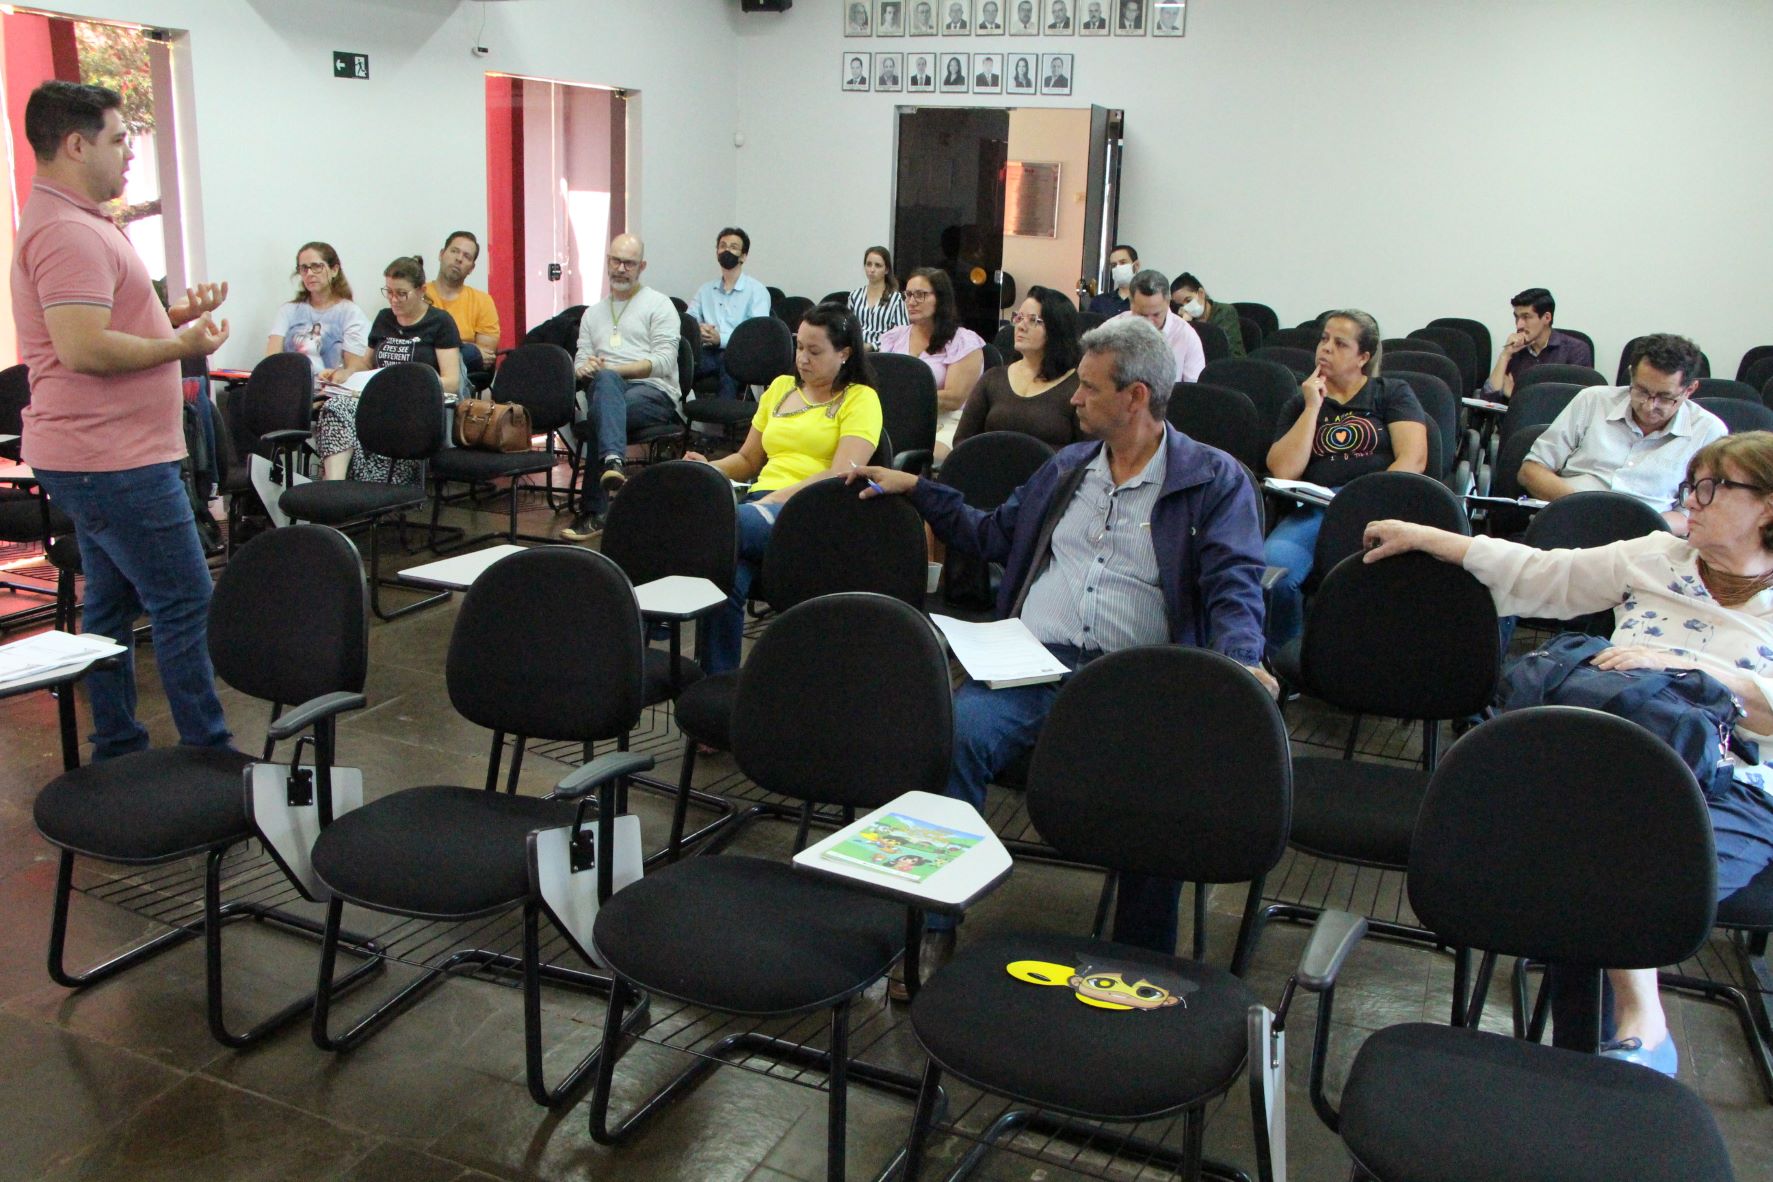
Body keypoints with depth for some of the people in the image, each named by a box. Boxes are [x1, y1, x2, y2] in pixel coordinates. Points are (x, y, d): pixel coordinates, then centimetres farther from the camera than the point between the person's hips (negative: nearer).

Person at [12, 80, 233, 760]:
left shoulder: (75, 223, 18)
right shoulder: (68, 232, -18)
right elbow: (83, 349, -27)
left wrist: (175, 315, 11)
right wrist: (184, 345, -16)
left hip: (100, 458, 11)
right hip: (114, 461, -11)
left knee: (113, 604, 15)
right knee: (186, 605, -7)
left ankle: (117, 753, 23)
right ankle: (210, 759, -1)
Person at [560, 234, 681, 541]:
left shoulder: (659, 305, 10)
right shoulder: (593, 313, 27)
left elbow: (663, 361, -4)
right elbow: (580, 362, 18)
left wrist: (612, 369, -15)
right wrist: (585, 369, -10)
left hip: (655, 392, -3)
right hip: (608, 389, 3)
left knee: (600, 413, -36)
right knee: (604, 381, -37)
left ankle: (593, 512, -42)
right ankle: (613, 461, -59)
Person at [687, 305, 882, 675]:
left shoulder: (860, 399, 6)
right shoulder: (781, 387, 23)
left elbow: (842, 474, -8)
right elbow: (748, 459, 27)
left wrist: (777, 498, -19)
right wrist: (709, 469, 5)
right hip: (761, 504, 4)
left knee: (722, 521, -38)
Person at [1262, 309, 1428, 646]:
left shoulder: (1392, 393, 19)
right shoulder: (1300, 404, 24)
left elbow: (1413, 459, 3)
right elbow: (1283, 471, 7)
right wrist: (1313, 407, 7)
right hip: (1314, 509, 2)